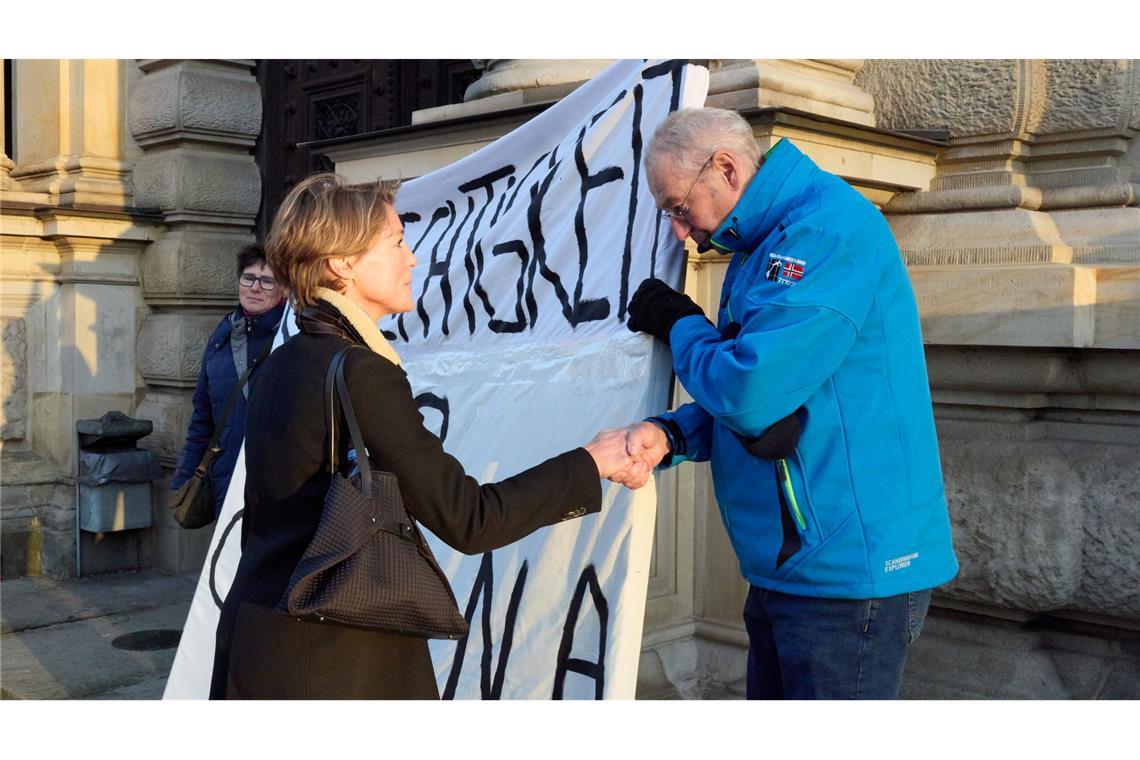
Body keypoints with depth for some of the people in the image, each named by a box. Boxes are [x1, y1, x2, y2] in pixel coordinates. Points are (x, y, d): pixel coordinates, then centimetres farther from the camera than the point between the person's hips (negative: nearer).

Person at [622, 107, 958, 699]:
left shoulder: (827, 228, -18)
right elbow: (737, 405, 17)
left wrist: (678, 324, -6)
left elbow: (751, 392, -25)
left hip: (849, 573, -9)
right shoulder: (761, 246, 13)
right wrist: (670, 435, -3)